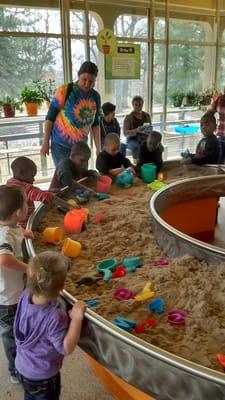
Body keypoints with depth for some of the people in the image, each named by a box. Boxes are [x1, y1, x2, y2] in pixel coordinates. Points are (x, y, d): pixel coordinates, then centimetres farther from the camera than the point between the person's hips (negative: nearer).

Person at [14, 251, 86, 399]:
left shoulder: (26, 296, -20)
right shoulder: (54, 316, -39)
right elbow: (66, 348, -30)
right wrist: (77, 318, -34)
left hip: (22, 367, 6)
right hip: (42, 377, -6)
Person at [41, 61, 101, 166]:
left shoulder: (95, 96, 2)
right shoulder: (65, 90, -12)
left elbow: (95, 123, 10)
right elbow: (50, 118, -8)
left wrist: (98, 148, 6)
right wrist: (46, 143, -9)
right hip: (61, 144, -4)